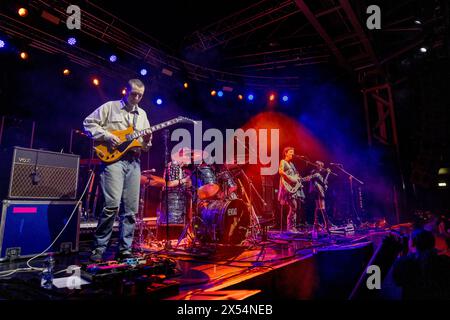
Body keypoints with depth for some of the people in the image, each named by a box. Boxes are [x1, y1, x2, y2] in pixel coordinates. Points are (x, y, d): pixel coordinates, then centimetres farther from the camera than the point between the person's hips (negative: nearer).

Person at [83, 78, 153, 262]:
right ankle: (99, 248, 0)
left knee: (131, 209, 2)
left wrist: (146, 141, -2)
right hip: (113, 159, -5)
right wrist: (106, 136, -10)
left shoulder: (142, 114, 20)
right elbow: (88, 123, 3)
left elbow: (145, 146, 21)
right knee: (112, 204, -17)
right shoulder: (110, 107, 8)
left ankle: (124, 249, 12)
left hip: (134, 162, 5)